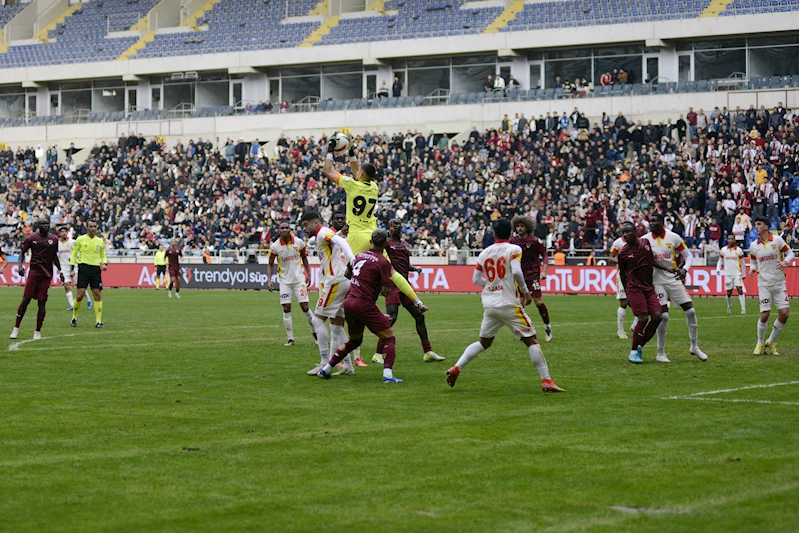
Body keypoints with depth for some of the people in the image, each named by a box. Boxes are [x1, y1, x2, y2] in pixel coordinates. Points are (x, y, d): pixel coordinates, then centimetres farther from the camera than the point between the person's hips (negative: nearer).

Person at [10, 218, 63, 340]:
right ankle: (16, 328, 6)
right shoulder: (31, 238, 0)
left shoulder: (53, 239, 8)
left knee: (42, 303, -1)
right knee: (26, 300, -5)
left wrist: (60, 271, 16)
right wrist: (20, 265, -9)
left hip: (47, 275, 2)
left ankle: (38, 331, 8)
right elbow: (22, 252, 6)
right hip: (34, 272, -2)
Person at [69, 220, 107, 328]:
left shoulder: (100, 241, 10)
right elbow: (73, 254, 7)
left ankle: (98, 321, 0)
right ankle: (74, 317, 11)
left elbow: (103, 255, 21)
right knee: (80, 295, -9)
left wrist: (104, 264, 1)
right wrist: (71, 269, 0)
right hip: (84, 268, -3)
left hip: (96, 269, 3)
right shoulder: (80, 239, 2)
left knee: (98, 295, -4)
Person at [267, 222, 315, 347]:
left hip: (299, 279, 0)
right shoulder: (274, 246, -7)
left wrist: (308, 273, 6)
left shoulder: (299, 242, -4)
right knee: (286, 309, -4)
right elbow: (270, 264, 2)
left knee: (305, 307, -3)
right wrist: (269, 280, -8)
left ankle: (314, 332, 17)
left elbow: (304, 258, 12)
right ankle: (290, 339, 3)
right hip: (285, 281, 0)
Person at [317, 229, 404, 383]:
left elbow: (347, 274, 26)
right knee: (389, 338, 0)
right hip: (364, 304, -7)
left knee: (354, 340, 25)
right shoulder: (383, 262, -8)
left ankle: (326, 368, 23)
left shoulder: (360, 255, 12)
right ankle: (387, 373, -18)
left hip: (348, 301, 7)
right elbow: (385, 290, -9)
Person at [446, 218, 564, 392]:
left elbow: (476, 279, 12)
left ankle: (455, 369, 13)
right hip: (509, 305, -5)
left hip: (489, 305, 5)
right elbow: (516, 272, -21)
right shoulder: (513, 249, -6)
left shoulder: (485, 253, 8)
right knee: (531, 340, 0)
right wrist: (525, 292, -7)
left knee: (483, 342, 20)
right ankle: (546, 380, -4)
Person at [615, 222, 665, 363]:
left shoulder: (646, 243, 5)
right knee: (643, 318, -15)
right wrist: (627, 293, 8)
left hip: (649, 287, 5)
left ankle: (640, 347, 8)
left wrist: (667, 270, 14)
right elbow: (622, 273, 6)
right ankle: (634, 352, -4)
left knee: (657, 316, -8)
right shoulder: (622, 253, -4)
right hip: (634, 287, -5)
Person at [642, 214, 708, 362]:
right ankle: (660, 353, 1)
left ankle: (695, 347, 18)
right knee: (663, 315, -12)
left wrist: (685, 269, -15)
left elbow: (688, 255, 3)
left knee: (690, 311, 0)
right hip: (657, 281, -2)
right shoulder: (645, 240, -5)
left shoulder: (674, 237, -4)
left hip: (674, 279, 2)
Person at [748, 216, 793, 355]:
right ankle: (760, 343, 9)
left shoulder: (777, 240, -3)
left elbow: (790, 253, 3)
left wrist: (785, 262, -17)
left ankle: (771, 342, 10)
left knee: (784, 313, -8)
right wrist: (752, 268, -3)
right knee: (765, 314, -10)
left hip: (779, 282, 0)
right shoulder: (753, 246, 5)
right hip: (764, 283, 0)